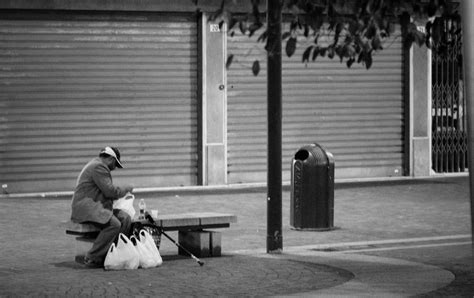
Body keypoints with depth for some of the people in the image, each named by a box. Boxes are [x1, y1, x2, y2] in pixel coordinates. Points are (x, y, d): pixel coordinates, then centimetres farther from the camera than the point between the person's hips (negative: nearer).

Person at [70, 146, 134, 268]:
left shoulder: (98, 165, 23)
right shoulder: (98, 167, -12)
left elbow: (106, 191, 24)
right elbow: (111, 191, -17)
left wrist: (123, 191, 11)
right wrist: (126, 189, -1)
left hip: (96, 206, 11)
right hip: (84, 207, -11)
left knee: (125, 218, -6)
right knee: (114, 224, -28)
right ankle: (92, 258, -21)